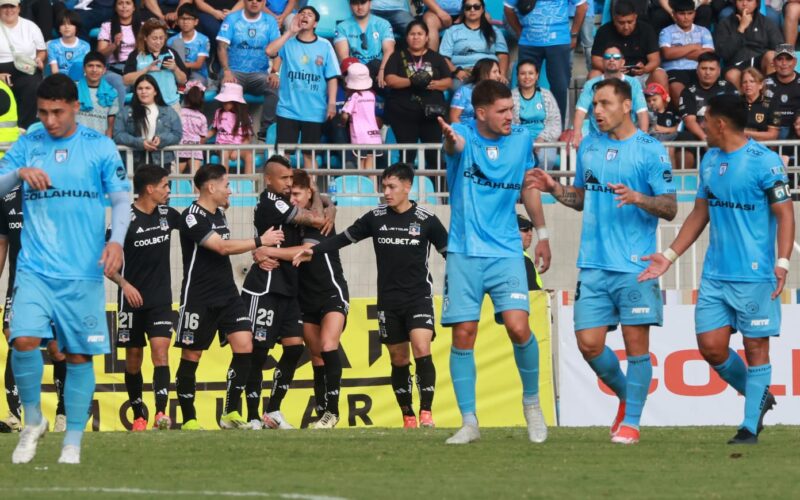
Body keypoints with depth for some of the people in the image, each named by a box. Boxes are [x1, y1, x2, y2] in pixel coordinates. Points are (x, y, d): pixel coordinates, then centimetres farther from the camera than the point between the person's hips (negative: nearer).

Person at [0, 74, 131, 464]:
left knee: (79, 355, 1)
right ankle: (32, 421, 4)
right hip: (35, 267, 1)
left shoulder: (100, 147, 3)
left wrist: (116, 240, -15)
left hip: (83, 271, -1)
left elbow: (121, 199, 3)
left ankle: (73, 442, 11)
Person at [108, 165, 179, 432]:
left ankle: (161, 413, -24)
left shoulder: (167, 214, 4)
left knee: (160, 350, -14)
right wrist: (124, 284, -22)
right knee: (133, 357, 6)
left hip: (161, 299, 3)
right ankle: (139, 416, 20)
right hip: (132, 300, -3)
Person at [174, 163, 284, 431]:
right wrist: (260, 242, -18)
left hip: (227, 293, 8)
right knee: (191, 356, 1)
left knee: (244, 346, -7)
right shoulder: (192, 217, -15)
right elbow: (222, 247, -24)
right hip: (199, 297, -8)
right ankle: (188, 420, 9)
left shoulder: (219, 213, 13)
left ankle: (231, 414, -1)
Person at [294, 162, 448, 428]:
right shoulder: (375, 218, 4)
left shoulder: (426, 220, -3)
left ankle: (426, 412, -16)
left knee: (421, 350, -20)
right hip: (389, 301, 3)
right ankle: (408, 416, 16)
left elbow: (450, 252, 4)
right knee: (399, 359, 6)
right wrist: (313, 251, 1)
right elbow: (345, 238, 11)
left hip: (419, 297, -3)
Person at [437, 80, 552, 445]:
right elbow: (456, 145, -32)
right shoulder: (463, 135, -6)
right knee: (463, 335, -3)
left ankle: (531, 401, 10)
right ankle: (469, 423, 6)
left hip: (506, 252, 1)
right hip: (464, 253, -1)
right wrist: (450, 140, -56)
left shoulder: (521, 140, 3)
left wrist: (541, 233, 21)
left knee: (518, 327, -14)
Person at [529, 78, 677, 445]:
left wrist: (638, 198, -24)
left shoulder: (650, 150, -4)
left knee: (636, 342, -4)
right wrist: (555, 189, 5)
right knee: (589, 343, 0)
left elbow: (670, 207, -6)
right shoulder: (589, 146, 13)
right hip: (594, 264, 5)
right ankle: (626, 396, 25)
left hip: (635, 265, -5)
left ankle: (631, 422, 6)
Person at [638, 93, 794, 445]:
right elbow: (700, 214, 20)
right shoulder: (710, 161, 11)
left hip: (755, 274, -7)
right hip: (715, 274, 7)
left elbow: (784, 214, -11)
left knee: (755, 347, 0)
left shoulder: (764, 162, -10)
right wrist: (670, 255, 16)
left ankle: (750, 426, 6)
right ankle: (758, 398, 24)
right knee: (711, 346, 3)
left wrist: (782, 263, -22)